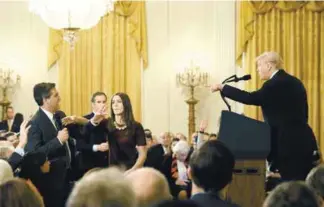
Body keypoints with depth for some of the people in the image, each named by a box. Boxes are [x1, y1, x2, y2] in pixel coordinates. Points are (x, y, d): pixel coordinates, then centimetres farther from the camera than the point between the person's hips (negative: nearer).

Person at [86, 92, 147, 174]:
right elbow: (88, 126, -16)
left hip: (130, 170, -2)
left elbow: (142, 154, -4)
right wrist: (95, 119, -39)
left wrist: (132, 170, -19)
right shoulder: (108, 123, 3)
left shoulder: (136, 126, -3)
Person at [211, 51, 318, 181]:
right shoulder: (294, 82, 16)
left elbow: (251, 98, -22)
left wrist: (222, 88, -14)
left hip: (290, 143, -9)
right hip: (301, 142, 9)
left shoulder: (276, 83, -13)